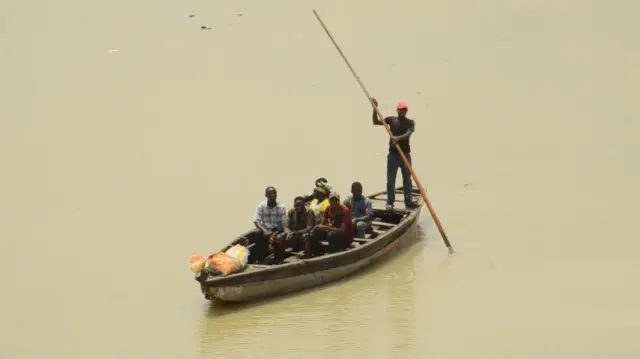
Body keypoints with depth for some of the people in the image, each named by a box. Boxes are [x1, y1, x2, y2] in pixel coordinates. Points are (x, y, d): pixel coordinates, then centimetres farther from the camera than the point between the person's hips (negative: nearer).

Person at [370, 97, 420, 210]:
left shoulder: (410, 122, 1)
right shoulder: (391, 119, 5)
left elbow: (408, 134, -17)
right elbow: (376, 122, 4)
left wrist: (399, 138, -36)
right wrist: (375, 108, -7)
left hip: (405, 153, 0)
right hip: (393, 153, 0)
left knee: (407, 179, 4)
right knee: (391, 179, 0)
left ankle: (408, 201, 10)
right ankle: (390, 202, 3)